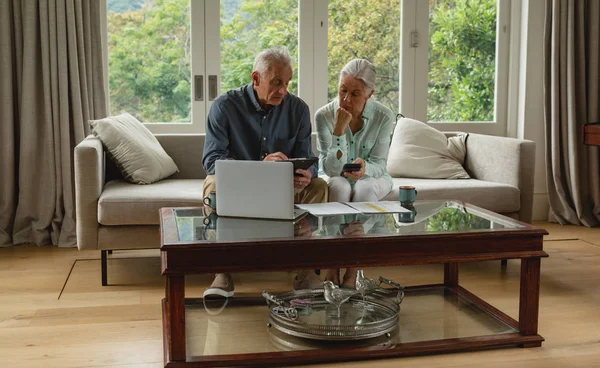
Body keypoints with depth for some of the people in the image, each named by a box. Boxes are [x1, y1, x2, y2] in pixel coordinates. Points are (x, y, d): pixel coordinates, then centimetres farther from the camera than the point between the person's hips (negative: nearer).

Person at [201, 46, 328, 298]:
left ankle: (305, 270, -17)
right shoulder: (225, 106, -12)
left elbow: (307, 160, -5)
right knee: (214, 184, -33)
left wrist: (305, 175, -33)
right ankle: (224, 272, -26)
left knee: (317, 186, -23)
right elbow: (211, 159, -22)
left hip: (283, 188, 3)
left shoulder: (298, 109, -2)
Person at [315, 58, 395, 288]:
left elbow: (379, 165, -14)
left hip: (372, 177, 1)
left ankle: (352, 273, -28)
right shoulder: (324, 115, -18)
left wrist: (364, 168, -39)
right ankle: (332, 268, -28)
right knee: (340, 187, -35)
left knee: (364, 188, -34)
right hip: (334, 177, 0)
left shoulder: (384, 117, -16)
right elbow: (333, 169, -23)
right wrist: (339, 130, -36)